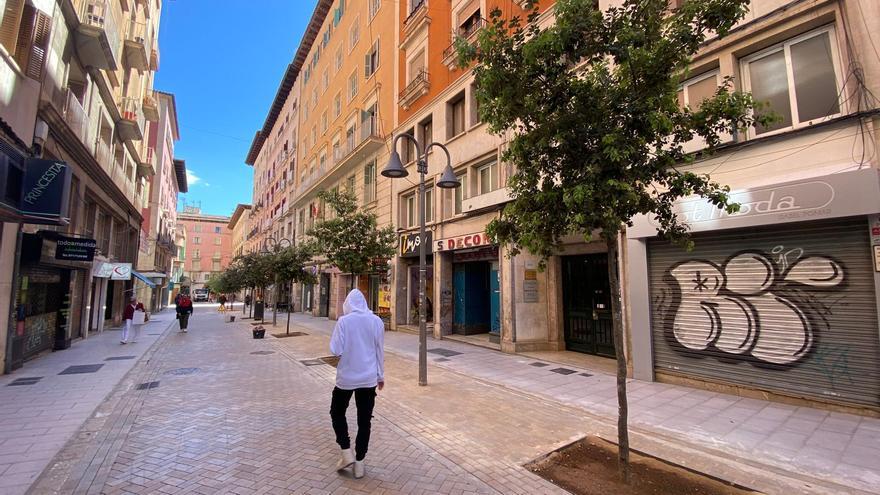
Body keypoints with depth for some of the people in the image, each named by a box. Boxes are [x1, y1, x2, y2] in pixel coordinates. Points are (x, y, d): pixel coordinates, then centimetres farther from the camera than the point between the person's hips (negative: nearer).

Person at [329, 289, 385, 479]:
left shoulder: (344, 321, -12)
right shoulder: (376, 321, -3)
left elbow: (335, 351, -12)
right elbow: (380, 351, 3)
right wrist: (381, 375, 13)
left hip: (346, 377, -2)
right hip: (369, 378, 2)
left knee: (337, 413, 22)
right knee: (364, 420, 13)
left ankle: (347, 452, 15)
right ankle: (359, 463, 20)